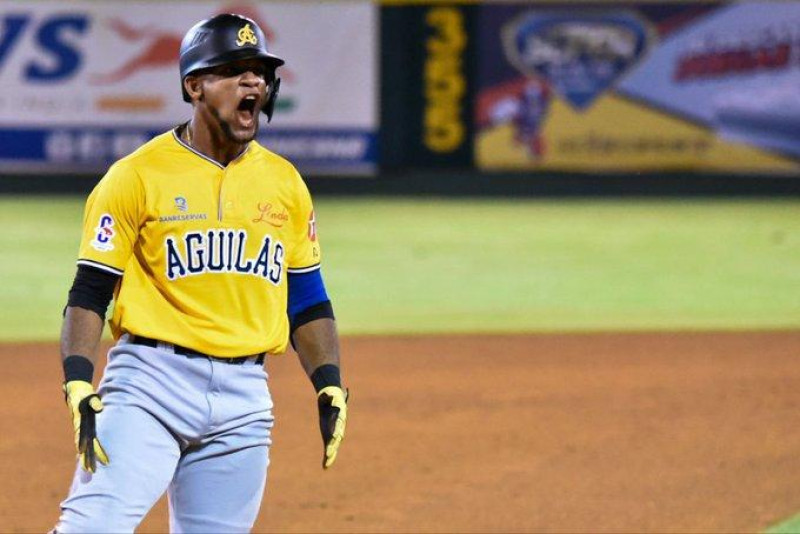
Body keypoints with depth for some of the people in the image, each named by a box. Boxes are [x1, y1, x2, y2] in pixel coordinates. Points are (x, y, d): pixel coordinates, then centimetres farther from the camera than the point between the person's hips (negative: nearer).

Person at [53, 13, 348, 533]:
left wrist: (330, 385, 5)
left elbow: (307, 300, 19)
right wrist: (78, 385, -17)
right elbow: (90, 294, -3)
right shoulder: (138, 175, -1)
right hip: (151, 380, -4)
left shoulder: (285, 182, 13)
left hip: (244, 399, 4)